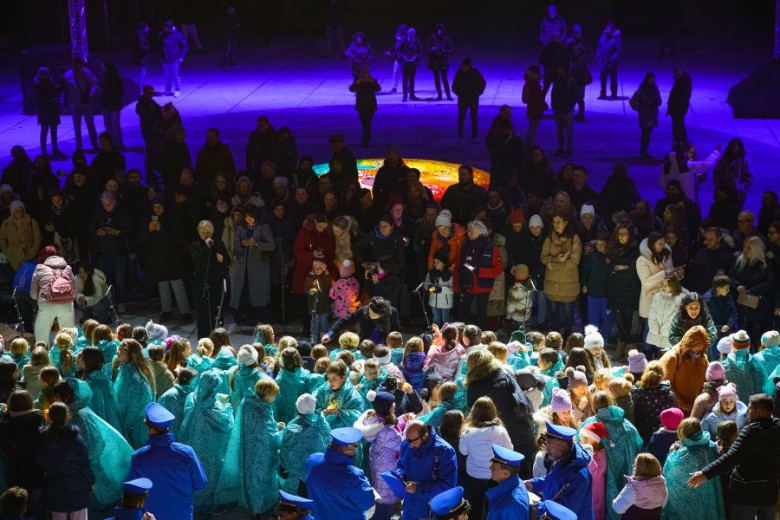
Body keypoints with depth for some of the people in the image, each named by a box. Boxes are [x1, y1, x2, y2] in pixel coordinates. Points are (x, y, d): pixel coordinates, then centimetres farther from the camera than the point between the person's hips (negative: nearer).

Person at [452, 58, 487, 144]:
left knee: (474, 118, 7)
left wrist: (478, 92, 0)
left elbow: (482, 83, 6)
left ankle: (474, 137, 16)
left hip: (474, 99, 1)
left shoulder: (475, 72, -7)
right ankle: (460, 137, 5)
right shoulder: (459, 73, -9)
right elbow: (454, 87, 1)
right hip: (463, 100, -1)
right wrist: (459, 94, -7)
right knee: (461, 118, -2)